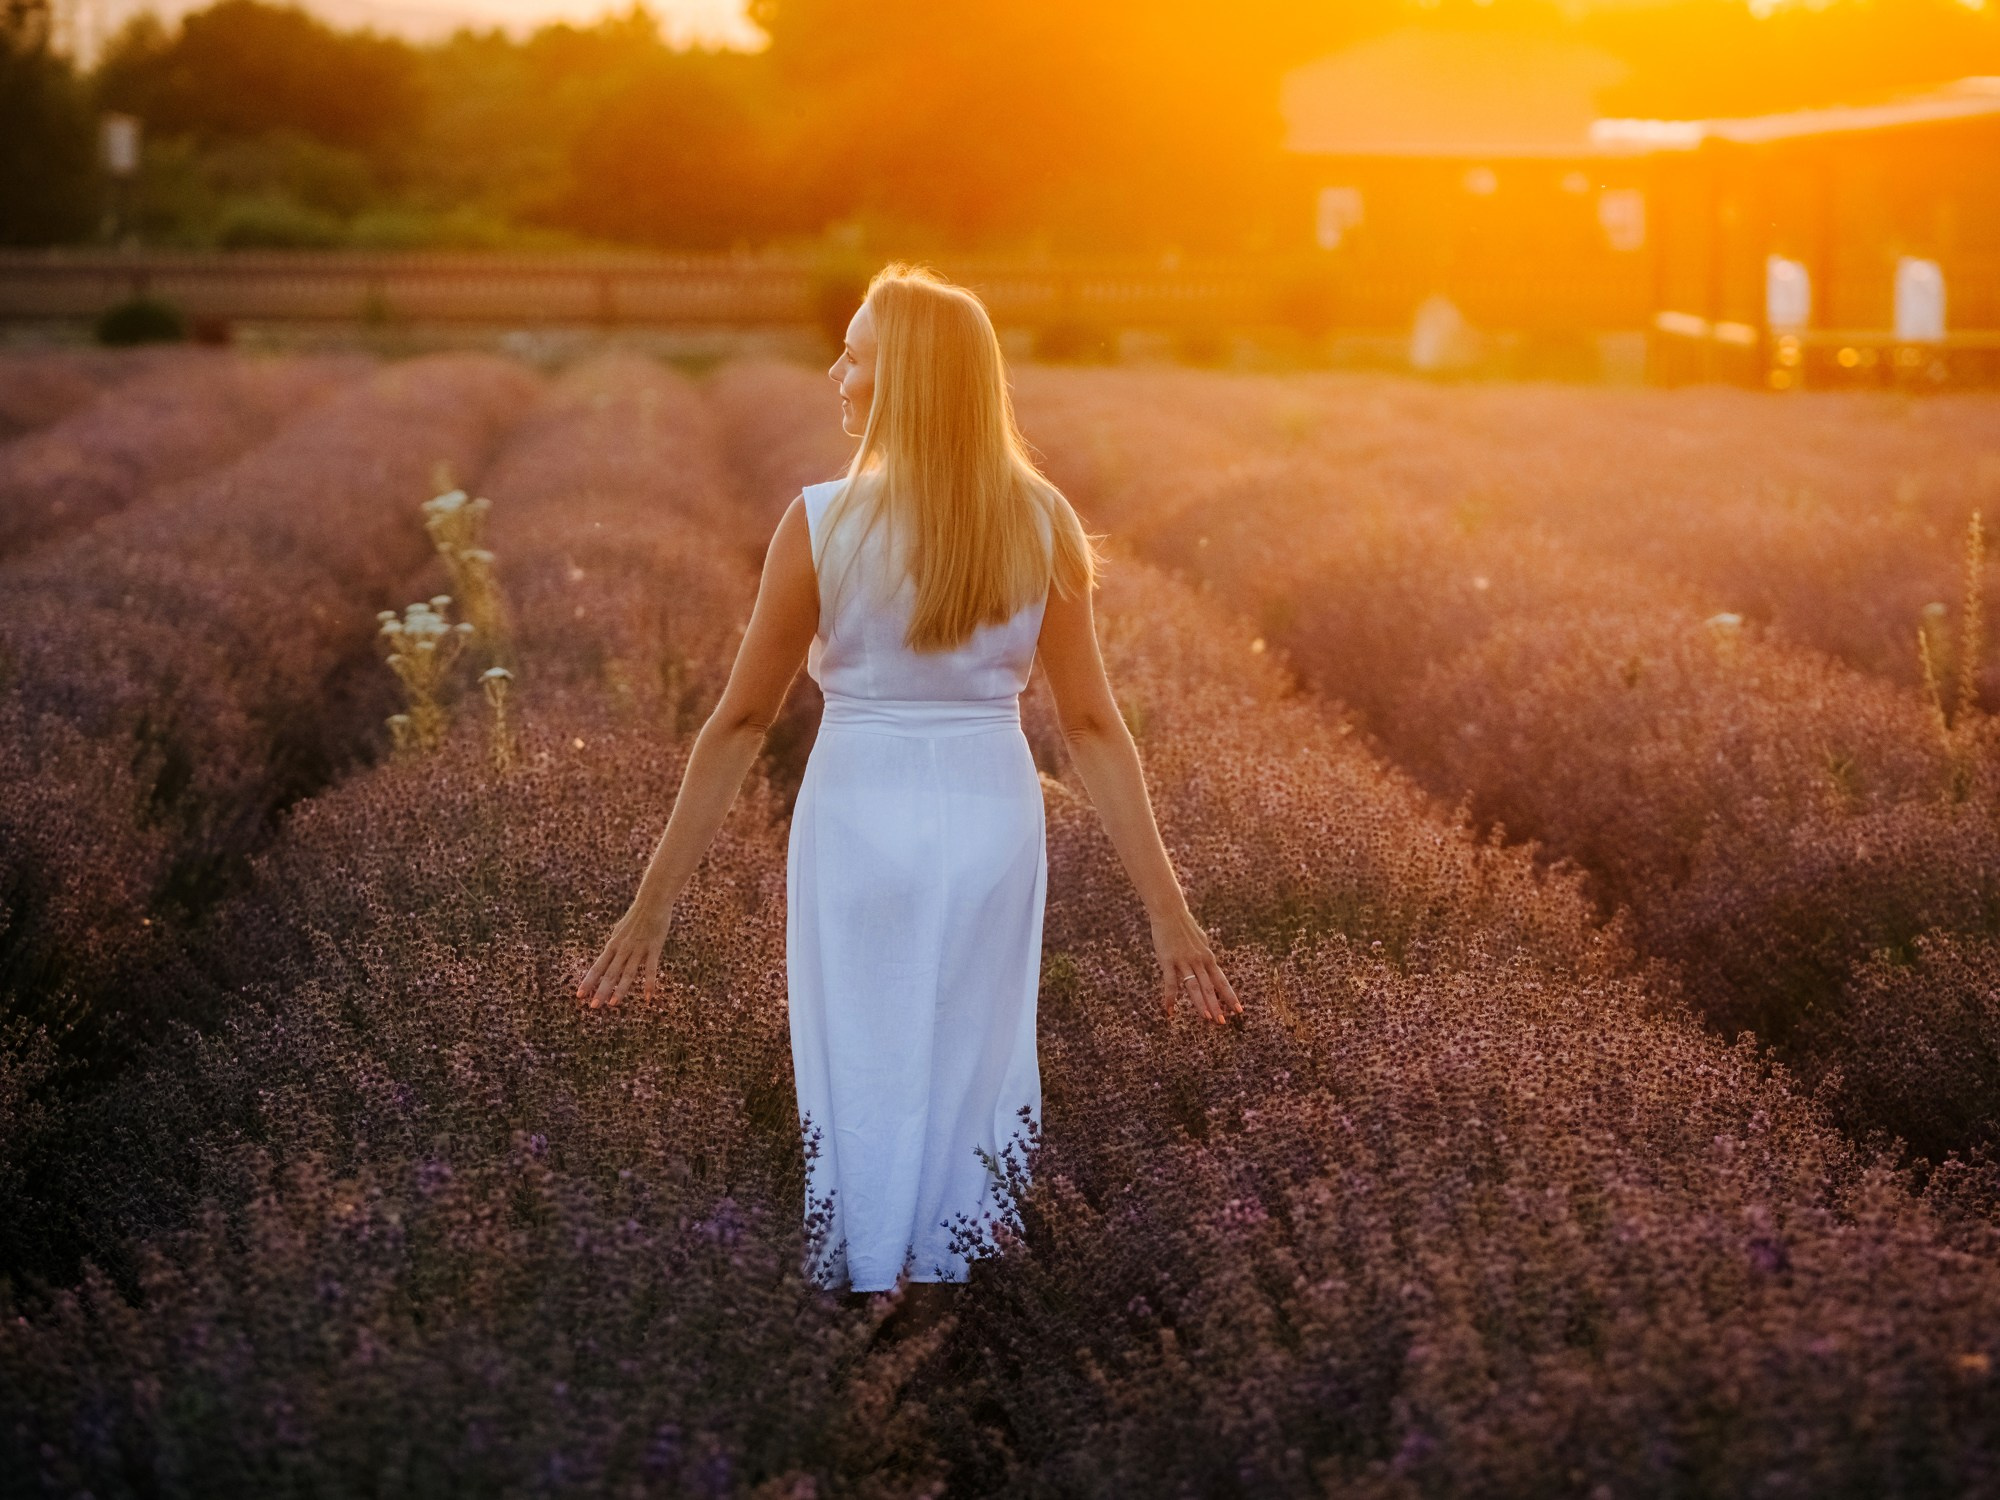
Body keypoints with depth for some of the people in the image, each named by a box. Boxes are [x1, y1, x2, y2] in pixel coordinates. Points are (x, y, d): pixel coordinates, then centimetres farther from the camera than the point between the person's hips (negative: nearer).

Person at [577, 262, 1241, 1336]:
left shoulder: (823, 523, -13)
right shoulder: (1041, 525, -6)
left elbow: (741, 722, -10)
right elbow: (1092, 723, -6)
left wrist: (653, 904, -3)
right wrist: (1167, 909, -2)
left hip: (859, 818, -2)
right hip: (992, 816, 2)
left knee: (859, 1075, 12)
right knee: (973, 1070, 16)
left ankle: (855, 1299, 22)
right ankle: (948, 1289, 26)